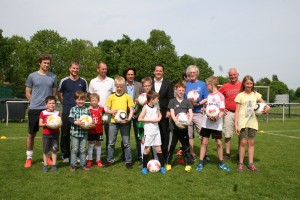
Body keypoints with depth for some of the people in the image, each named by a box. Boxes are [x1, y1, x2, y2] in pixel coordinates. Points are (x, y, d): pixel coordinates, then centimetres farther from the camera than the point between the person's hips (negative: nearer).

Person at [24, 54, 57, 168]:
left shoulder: (53, 77, 6)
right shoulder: (32, 76, 1)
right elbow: (27, 93, 6)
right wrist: (35, 102, 1)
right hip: (34, 109, -2)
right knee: (31, 134, 5)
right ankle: (29, 158, 16)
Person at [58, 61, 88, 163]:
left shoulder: (83, 81, 4)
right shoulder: (64, 81, -1)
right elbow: (60, 95, 10)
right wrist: (66, 104, 7)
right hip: (66, 112, -1)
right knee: (65, 134, 4)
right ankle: (65, 155, 18)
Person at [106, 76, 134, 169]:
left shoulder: (127, 96, 1)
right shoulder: (111, 97, 5)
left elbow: (131, 110, 1)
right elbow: (107, 110, 7)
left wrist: (129, 118, -15)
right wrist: (112, 111, -14)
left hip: (124, 122, -1)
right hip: (113, 122, 2)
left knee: (126, 143, 4)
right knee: (111, 143, 9)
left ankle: (128, 161, 14)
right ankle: (110, 160, 22)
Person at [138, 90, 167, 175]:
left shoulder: (156, 106, 6)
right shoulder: (146, 107, -11)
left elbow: (160, 114, 20)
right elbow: (140, 119, -13)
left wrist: (159, 118, -3)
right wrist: (151, 120, -16)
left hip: (156, 130, 5)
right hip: (148, 131, -5)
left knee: (158, 149, 7)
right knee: (147, 149, 3)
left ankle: (162, 166, 16)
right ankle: (144, 167, 16)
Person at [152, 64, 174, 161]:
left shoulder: (168, 83, 3)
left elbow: (171, 98, -1)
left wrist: (169, 111, -10)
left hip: (164, 113, -1)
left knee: (165, 135, 5)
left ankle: (165, 156, 16)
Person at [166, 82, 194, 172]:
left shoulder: (187, 101, 8)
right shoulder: (172, 101, 4)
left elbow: (191, 113, -1)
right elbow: (172, 113, -6)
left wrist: (189, 121, -22)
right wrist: (177, 122, -24)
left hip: (184, 127, 1)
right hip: (174, 127, -1)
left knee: (186, 146, 7)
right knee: (171, 146, 5)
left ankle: (188, 164, 17)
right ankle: (168, 163, 18)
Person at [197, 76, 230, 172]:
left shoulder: (220, 96, -9)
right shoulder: (209, 95, 8)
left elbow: (222, 111, -10)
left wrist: (217, 117, -27)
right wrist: (205, 109, -7)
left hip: (217, 124, -4)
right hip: (206, 123, 4)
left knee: (219, 143, 5)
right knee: (204, 142, 5)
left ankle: (221, 163, 22)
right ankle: (200, 163, 11)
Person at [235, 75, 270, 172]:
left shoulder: (255, 94, 8)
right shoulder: (240, 95, -2)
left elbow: (264, 104, 15)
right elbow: (237, 111, -4)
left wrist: (267, 107, -10)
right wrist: (236, 125, -11)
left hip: (253, 121, 3)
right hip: (243, 122, -3)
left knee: (251, 142, 7)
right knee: (243, 142, -5)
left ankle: (251, 164, 14)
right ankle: (240, 163, 5)